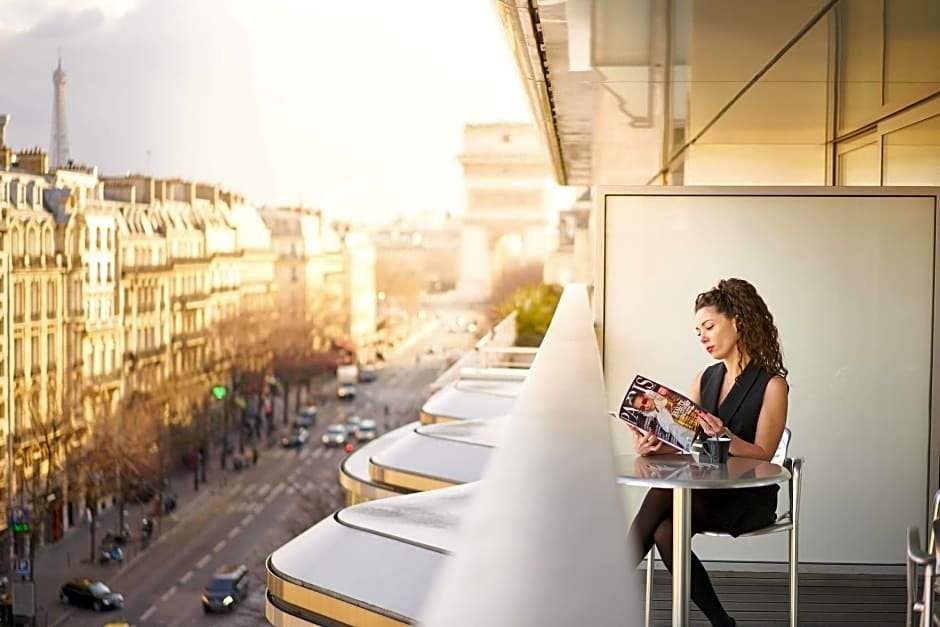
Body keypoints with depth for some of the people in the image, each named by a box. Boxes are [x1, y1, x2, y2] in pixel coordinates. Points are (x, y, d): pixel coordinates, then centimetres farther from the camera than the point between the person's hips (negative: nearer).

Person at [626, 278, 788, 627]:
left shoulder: (771, 385, -5)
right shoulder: (705, 379, 13)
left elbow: (762, 455, -11)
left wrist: (724, 436, -30)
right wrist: (653, 446, -17)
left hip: (749, 500, -5)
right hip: (707, 491, 5)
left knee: (664, 494, -31)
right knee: (664, 531, -29)